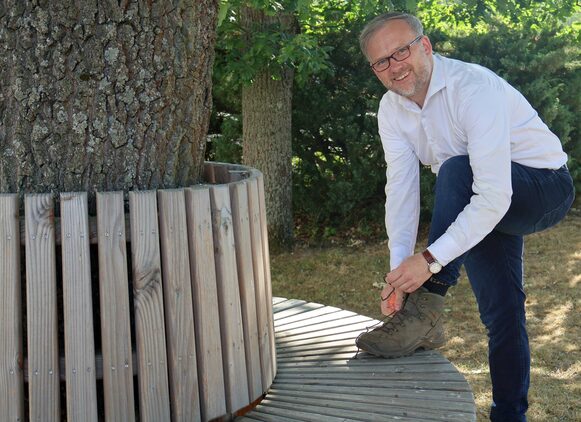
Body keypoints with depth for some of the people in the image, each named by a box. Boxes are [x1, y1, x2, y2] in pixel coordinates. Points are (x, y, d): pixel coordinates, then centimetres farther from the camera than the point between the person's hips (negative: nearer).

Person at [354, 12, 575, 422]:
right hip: (482, 209, 7)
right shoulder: (392, 110, -7)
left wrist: (430, 261, -42)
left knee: (455, 171, -32)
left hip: (546, 190, -7)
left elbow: (493, 197, -38)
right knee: (501, 311, 4)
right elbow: (400, 190, -13)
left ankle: (426, 311, -30)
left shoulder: (475, 89, -31)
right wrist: (398, 271, -26)